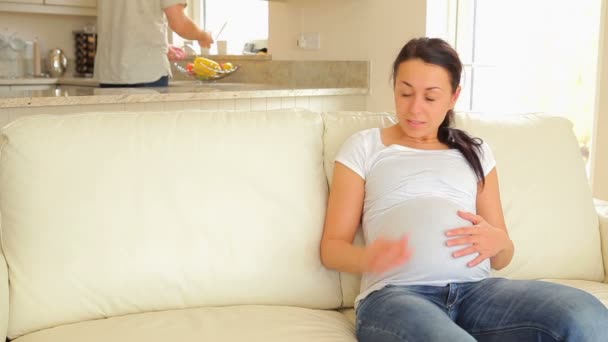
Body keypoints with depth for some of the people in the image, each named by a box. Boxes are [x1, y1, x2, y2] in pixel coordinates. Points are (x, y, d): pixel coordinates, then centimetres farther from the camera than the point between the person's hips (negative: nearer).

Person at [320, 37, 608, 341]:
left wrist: (498, 241, -4)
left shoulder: (475, 152, 22)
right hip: (396, 293, -3)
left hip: (476, 290, 4)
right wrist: (368, 258, -15)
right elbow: (331, 247, 8)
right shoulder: (363, 147, 13)